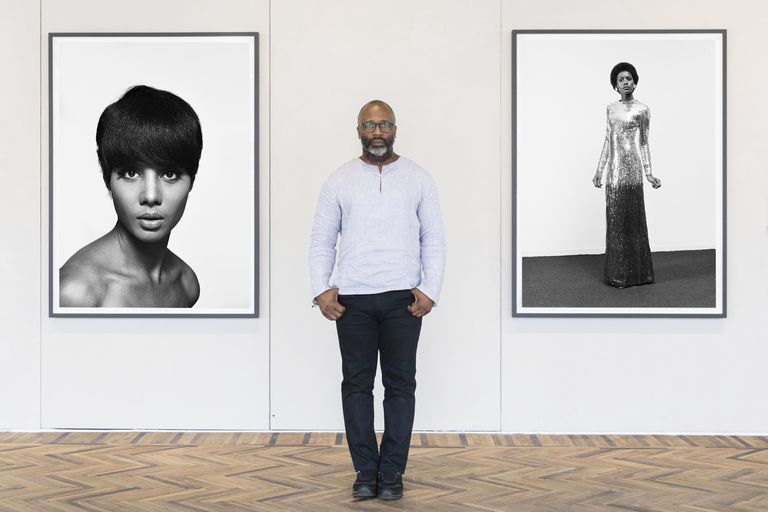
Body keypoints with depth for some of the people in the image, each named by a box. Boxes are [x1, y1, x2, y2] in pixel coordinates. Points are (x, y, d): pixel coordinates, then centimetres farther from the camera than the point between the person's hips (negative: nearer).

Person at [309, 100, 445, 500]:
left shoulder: (418, 179, 4)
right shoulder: (339, 180, 5)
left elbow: (433, 240, 3)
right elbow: (322, 241, 6)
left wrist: (430, 290, -7)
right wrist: (321, 290, -6)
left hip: (403, 299, 0)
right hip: (352, 300, 1)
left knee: (400, 384, 3)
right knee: (357, 384, 4)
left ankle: (392, 472, 13)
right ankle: (366, 471, 14)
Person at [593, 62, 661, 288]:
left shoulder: (642, 110, -1)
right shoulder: (611, 108, 13)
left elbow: (644, 143, -1)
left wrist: (648, 173, -8)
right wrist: (599, 169, 14)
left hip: (632, 168, -5)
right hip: (613, 168, 5)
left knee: (632, 217, -3)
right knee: (614, 218, 6)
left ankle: (635, 272, 5)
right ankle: (617, 272, 13)